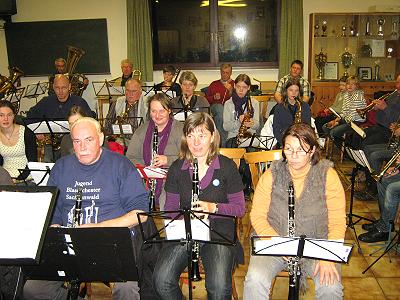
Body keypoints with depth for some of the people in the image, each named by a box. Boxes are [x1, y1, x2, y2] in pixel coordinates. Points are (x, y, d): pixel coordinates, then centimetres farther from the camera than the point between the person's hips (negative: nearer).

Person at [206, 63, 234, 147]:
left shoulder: (235, 84, 17)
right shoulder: (214, 84, 26)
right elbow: (206, 98, 20)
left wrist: (231, 91, -14)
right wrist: (214, 97, 1)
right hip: (215, 107, 1)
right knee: (219, 108, -36)